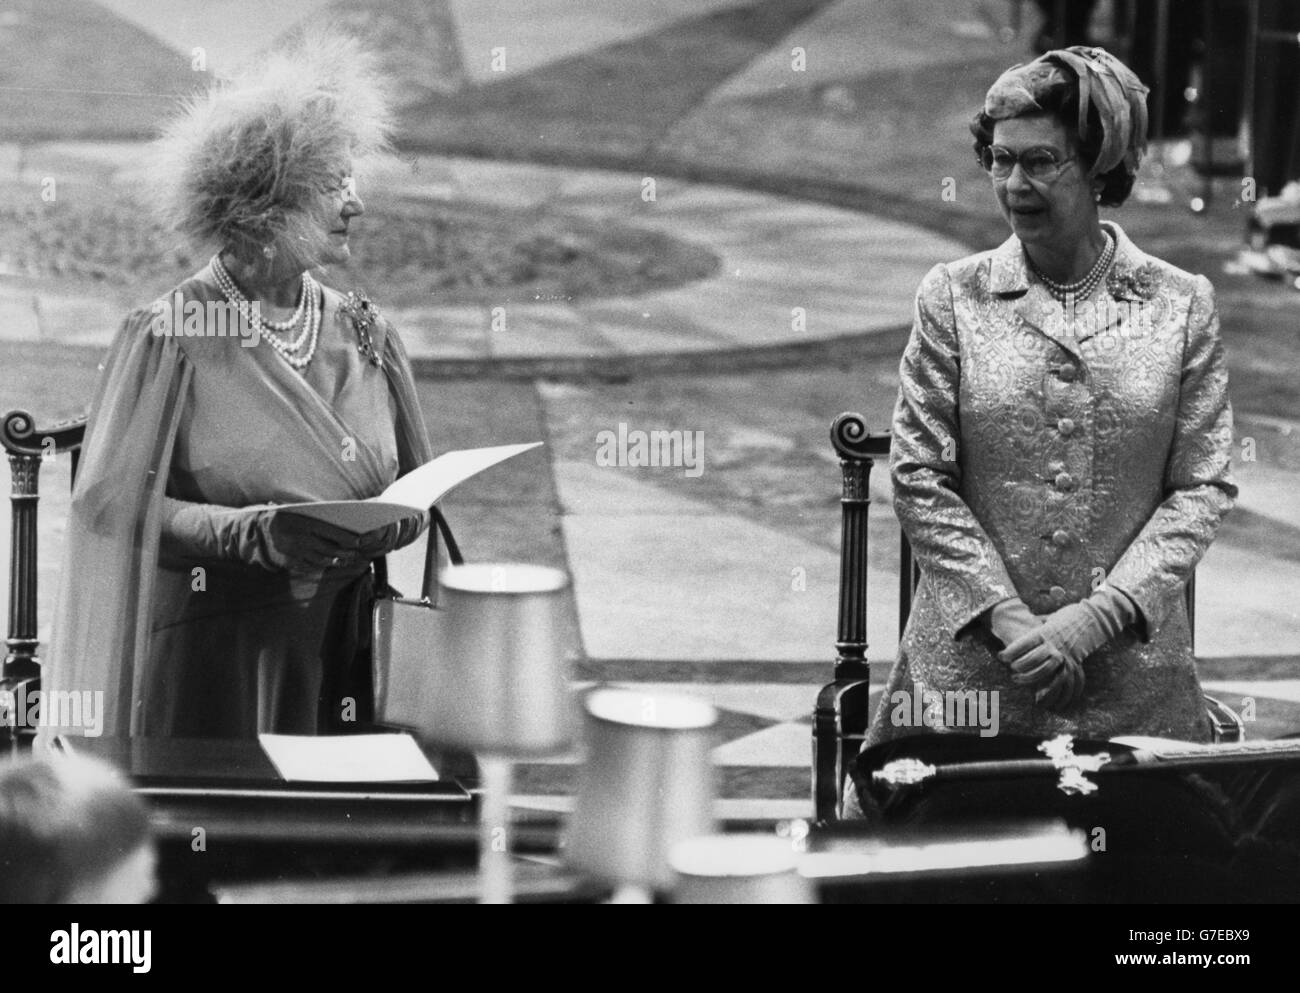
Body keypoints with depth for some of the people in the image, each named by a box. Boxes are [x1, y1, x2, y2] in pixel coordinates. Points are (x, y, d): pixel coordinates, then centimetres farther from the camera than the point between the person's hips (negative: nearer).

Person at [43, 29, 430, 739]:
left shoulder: (364, 335, 7)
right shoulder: (169, 336, -7)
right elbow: (114, 505, -11)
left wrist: (371, 533, -12)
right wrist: (253, 534, -23)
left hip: (345, 656, 4)